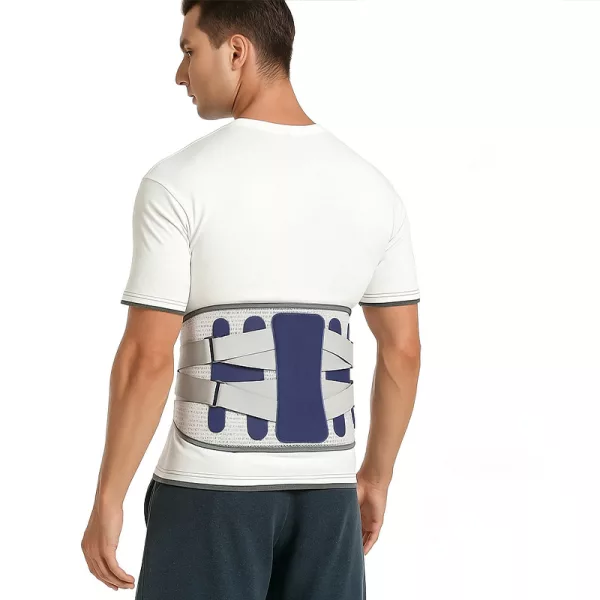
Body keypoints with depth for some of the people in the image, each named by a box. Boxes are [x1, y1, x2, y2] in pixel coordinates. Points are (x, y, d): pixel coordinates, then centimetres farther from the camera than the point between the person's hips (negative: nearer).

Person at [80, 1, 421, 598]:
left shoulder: (179, 182, -12)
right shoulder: (370, 184, 4)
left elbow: (147, 360, -14)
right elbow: (403, 351, 8)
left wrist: (108, 500, -5)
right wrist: (376, 476, 20)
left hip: (213, 486, -4)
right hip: (326, 489, 5)